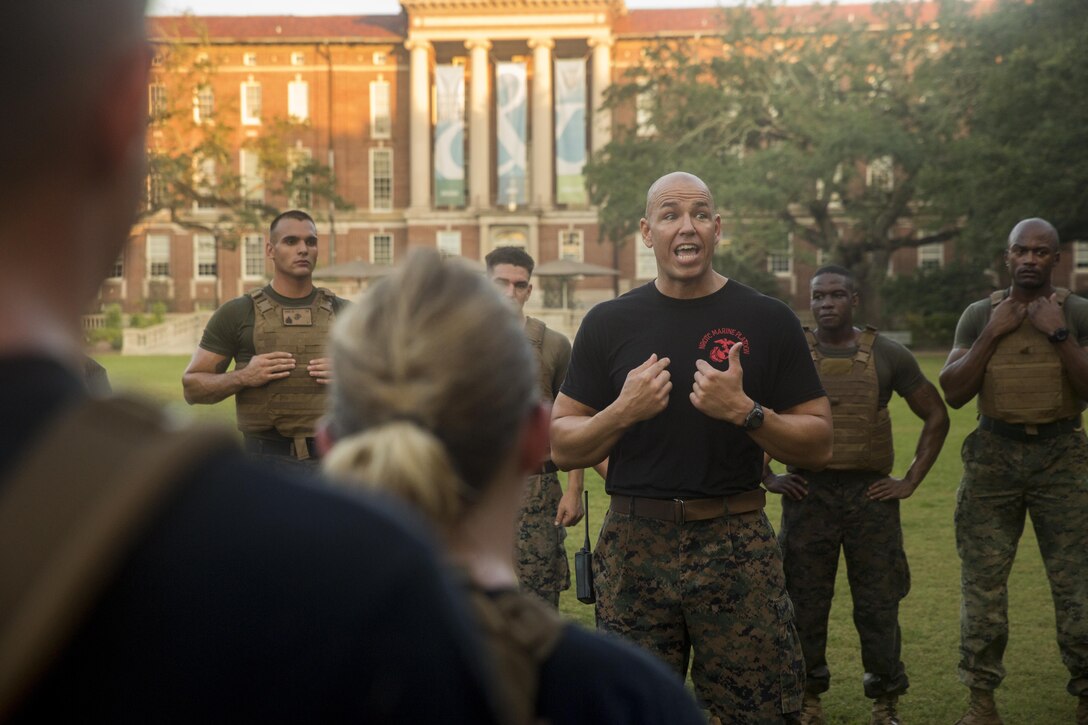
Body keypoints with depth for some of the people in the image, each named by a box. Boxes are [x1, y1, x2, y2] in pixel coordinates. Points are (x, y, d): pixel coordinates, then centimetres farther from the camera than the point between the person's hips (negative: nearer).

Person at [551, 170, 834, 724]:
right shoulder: (609, 324, 5)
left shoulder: (767, 321, 3)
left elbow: (818, 445, 2)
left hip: (737, 547, -1)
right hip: (634, 547, 1)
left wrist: (746, 412, -15)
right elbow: (562, 447, 6)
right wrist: (622, 412, -12)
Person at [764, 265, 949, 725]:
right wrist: (767, 478, 2)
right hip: (807, 494, 0)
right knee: (805, 604, 6)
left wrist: (911, 481, 4)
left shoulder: (887, 355, 3)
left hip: (872, 495, 0)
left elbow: (935, 416, 10)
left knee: (879, 605, 5)